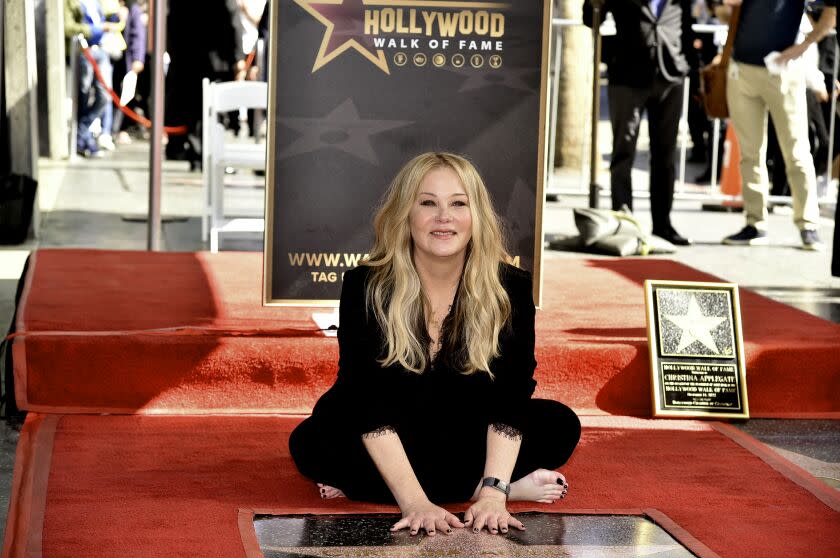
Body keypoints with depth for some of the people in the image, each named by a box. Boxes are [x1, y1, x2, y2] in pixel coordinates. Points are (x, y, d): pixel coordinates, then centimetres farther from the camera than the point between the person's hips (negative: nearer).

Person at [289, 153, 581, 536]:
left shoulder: (510, 288, -15)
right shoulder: (366, 287, -20)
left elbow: (509, 398, -21)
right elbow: (370, 402, -27)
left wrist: (493, 494, -36)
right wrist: (414, 501, -39)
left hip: (466, 433, 2)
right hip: (383, 444, -1)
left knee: (560, 425, -20)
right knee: (312, 443, -31)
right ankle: (495, 485, -26)